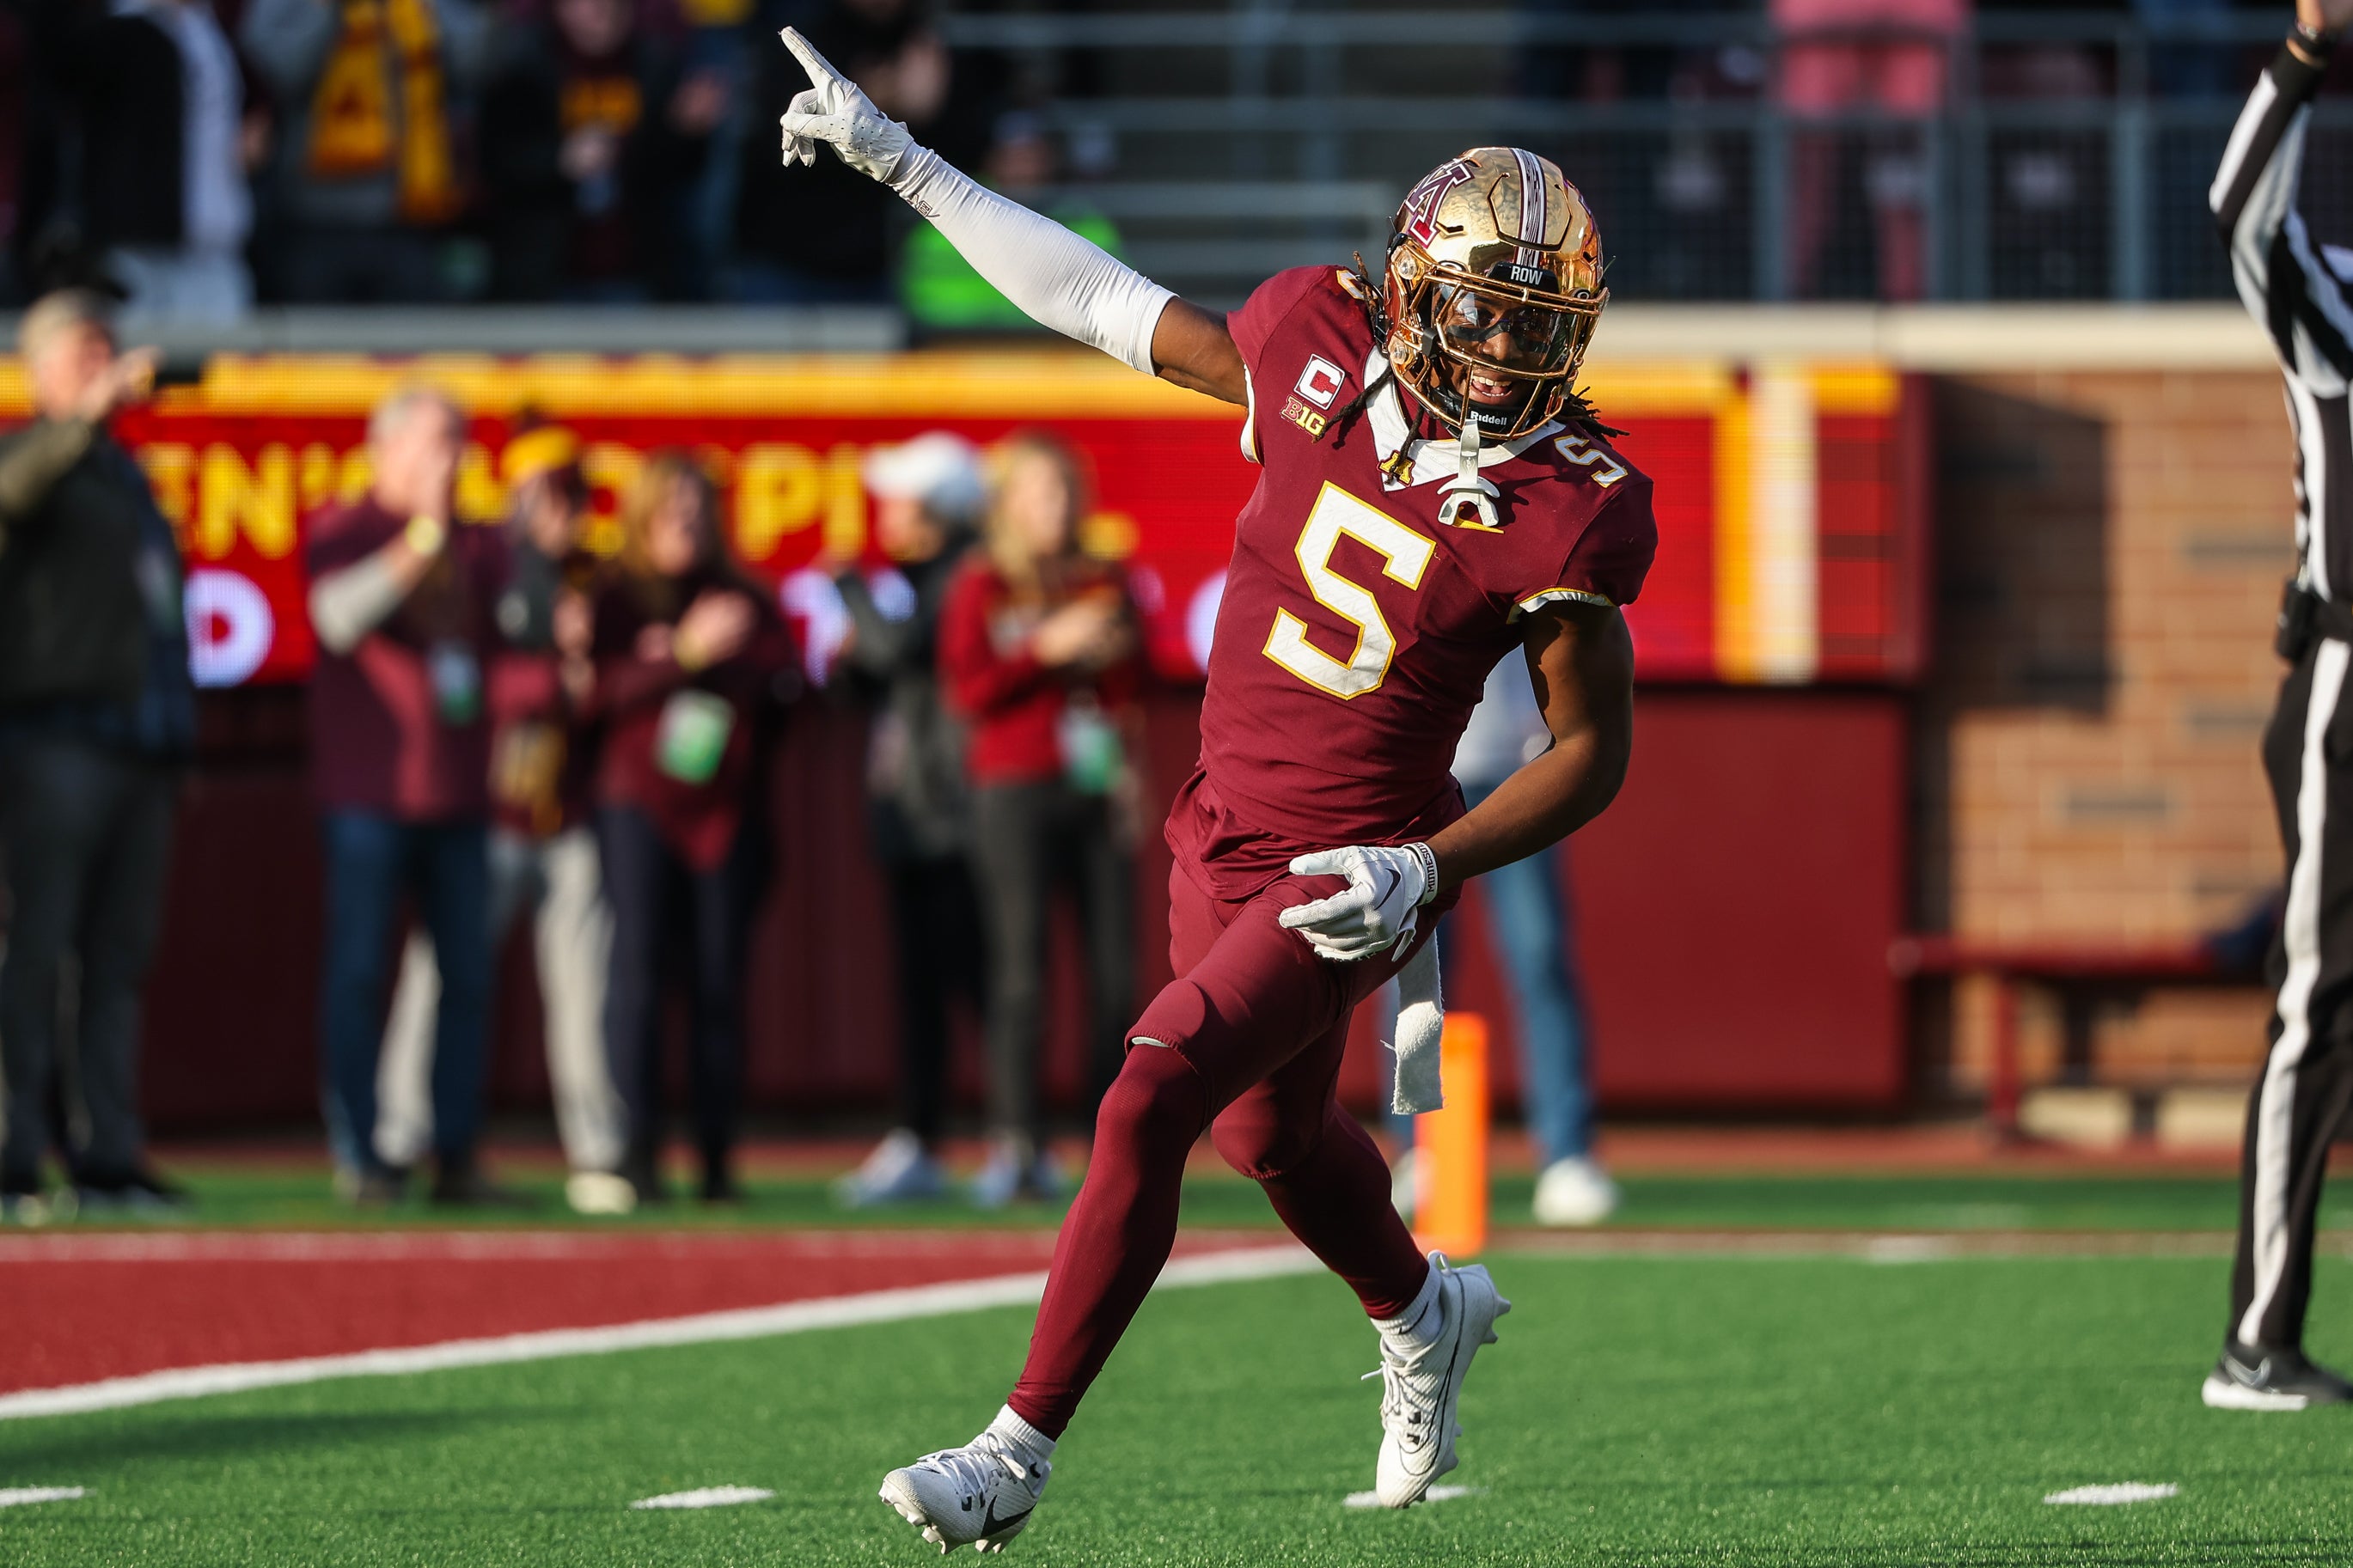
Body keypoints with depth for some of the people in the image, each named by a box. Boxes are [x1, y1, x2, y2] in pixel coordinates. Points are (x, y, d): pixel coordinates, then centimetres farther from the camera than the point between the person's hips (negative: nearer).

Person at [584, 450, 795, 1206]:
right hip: (639, 807, -2)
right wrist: (688, 654, -15)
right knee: (637, 971, -10)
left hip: (729, 810, 3)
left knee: (721, 981, -1)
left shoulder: (744, 599, 15)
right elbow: (601, 691, -7)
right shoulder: (612, 598, 6)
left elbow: (781, 685, 6)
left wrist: (700, 659, -9)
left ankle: (718, 1158, 1)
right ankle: (637, 1151, -10)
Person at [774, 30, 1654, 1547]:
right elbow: (1118, 311, 6)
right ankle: (1427, 1315, 54)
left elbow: (1594, 750, -11)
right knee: (1274, 1131, 23)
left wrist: (1431, 869, -23)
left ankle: (1018, 1457, -11)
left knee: (1149, 1107, -17)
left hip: (1343, 879, -6)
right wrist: (899, 163, 9)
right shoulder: (1324, 352, -8)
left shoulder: (1563, 513, -20)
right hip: (1224, 836, 6)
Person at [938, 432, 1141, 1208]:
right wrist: (1045, 651, -12)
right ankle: (1015, 1144, -9)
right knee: (1020, 970, -9)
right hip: (1015, 791, -3)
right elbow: (969, 692, -4)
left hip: (1096, 790, 3)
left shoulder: (1104, 586, 15)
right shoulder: (980, 588, 5)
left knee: (1115, 970, -3)